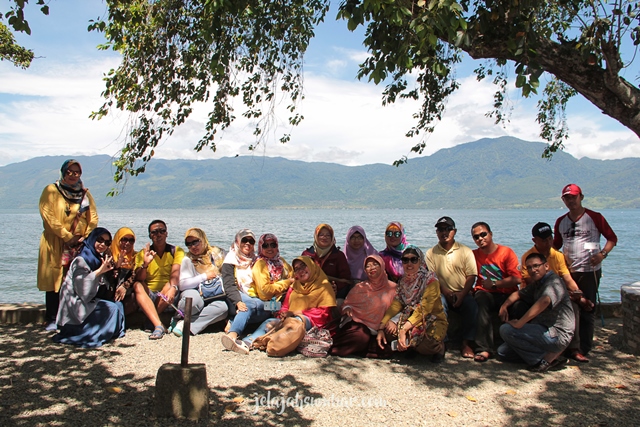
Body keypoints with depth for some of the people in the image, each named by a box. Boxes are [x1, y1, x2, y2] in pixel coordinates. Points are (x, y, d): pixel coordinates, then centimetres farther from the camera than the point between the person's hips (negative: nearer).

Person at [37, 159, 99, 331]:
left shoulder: (85, 193, 12)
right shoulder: (51, 191, 2)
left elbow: (93, 217, 7)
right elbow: (48, 217, -8)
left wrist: (86, 237, -7)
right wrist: (67, 237, -13)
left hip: (80, 244, 3)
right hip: (55, 244, -3)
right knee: (54, 280, -2)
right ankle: (52, 319, 5)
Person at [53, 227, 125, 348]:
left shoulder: (98, 259, 10)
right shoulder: (81, 260, -15)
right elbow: (82, 288, -27)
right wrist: (99, 271, -26)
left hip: (85, 302, 8)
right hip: (74, 306, -8)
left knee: (118, 304, 3)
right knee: (112, 309, -17)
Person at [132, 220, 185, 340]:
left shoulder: (176, 251, 1)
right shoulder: (142, 254, 5)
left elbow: (175, 273, -18)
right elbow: (138, 279, -8)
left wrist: (173, 288, -38)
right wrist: (145, 264, -28)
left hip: (167, 296, -1)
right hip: (149, 296, 1)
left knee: (170, 285, -31)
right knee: (137, 286, -28)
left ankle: (151, 320, -19)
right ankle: (158, 325, -44)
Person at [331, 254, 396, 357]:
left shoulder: (392, 288, 11)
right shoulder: (360, 287, 13)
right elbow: (347, 303, 14)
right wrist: (347, 309, -9)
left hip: (376, 328, 2)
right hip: (357, 323, -2)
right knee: (360, 336, -35)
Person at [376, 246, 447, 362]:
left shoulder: (430, 279, -13)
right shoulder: (403, 280, 7)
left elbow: (423, 310, -22)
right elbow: (395, 305, -1)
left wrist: (404, 330, -31)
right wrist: (381, 328, -13)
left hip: (433, 321, -5)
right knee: (388, 328, -20)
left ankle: (439, 347, 3)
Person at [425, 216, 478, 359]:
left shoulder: (466, 251, 7)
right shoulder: (431, 253, 8)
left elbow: (471, 276, 0)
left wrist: (462, 294, -14)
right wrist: (446, 292, -14)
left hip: (463, 294, 0)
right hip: (443, 294, 0)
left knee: (472, 306, -29)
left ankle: (466, 344, -18)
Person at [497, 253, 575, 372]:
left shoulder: (553, 281, -15)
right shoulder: (538, 284, 17)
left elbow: (544, 301, -35)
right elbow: (519, 294, 25)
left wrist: (519, 323, -35)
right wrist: (504, 305, 3)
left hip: (558, 334, -10)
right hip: (546, 331, 10)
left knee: (506, 330, -22)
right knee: (503, 351, 8)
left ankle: (546, 358, -12)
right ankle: (548, 354, 7)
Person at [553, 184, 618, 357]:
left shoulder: (595, 217, -3)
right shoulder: (560, 222, 11)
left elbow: (612, 238, 1)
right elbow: (556, 245, 19)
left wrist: (602, 254, -16)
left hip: (590, 271, -4)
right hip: (568, 271, 5)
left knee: (587, 310, 1)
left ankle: (584, 349, 10)